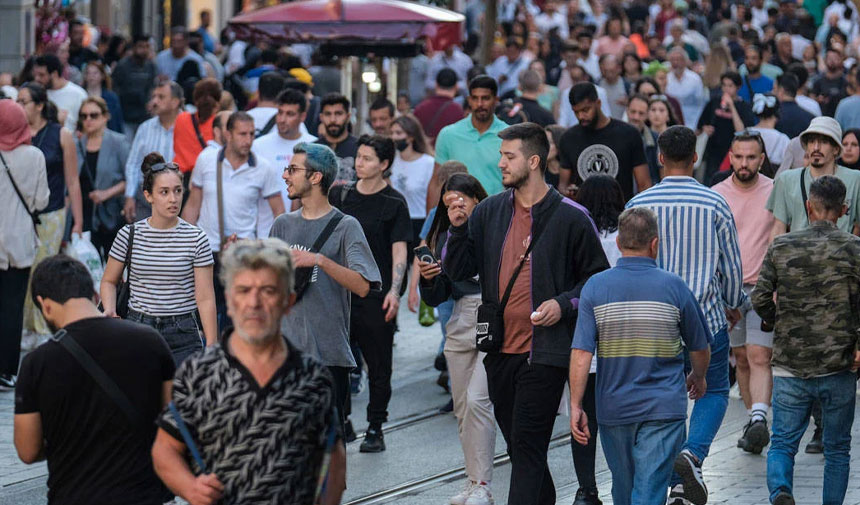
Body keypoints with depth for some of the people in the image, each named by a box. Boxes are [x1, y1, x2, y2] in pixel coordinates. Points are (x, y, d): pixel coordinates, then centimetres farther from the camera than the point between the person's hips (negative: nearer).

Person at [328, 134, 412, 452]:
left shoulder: (394, 203, -2)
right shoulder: (340, 196, 10)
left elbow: (399, 251, -5)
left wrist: (394, 291, -17)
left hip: (376, 296, -4)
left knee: (378, 365, 2)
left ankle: (375, 429, 11)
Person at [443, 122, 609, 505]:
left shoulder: (570, 218, -4)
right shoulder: (489, 212, 9)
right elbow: (458, 270, 9)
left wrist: (564, 304, -12)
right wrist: (458, 228, -7)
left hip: (544, 354, -5)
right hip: (499, 351, 5)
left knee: (527, 449, -10)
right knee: (520, 448, 14)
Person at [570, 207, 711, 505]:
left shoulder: (595, 287, -4)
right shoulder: (673, 287, -4)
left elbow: (581, 353, -10)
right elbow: (700, 348, 8)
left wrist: (575, 406, -5)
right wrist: (698, 378, 28)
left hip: (613, 409, 2)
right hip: (663, 408, -2)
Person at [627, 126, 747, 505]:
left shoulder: (639, 204, -3)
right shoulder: (714, 204, -6)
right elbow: (731, 265, 1)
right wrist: (734, 304, 20)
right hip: (706, 316, -1)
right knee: (714, 392, 13)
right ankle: (692, 453, -15)